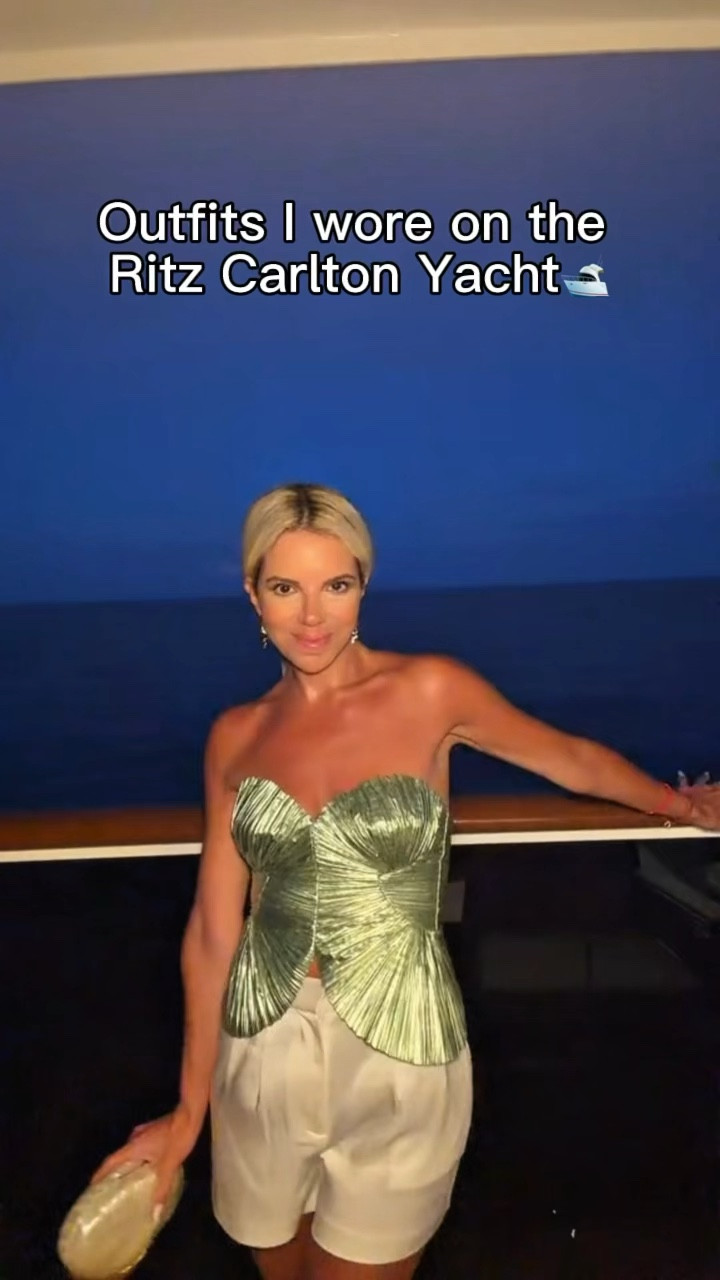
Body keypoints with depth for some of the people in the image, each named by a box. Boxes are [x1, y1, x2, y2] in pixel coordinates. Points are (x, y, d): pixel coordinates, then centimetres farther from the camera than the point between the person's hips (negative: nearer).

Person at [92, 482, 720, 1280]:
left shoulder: (429, 691, -10)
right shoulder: (236, 736, -2)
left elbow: (569, 757, 6)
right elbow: (213, 928, 2)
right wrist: (190, 1108, 8)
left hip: (397, 1056, -3)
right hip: (263, 1055, 3)